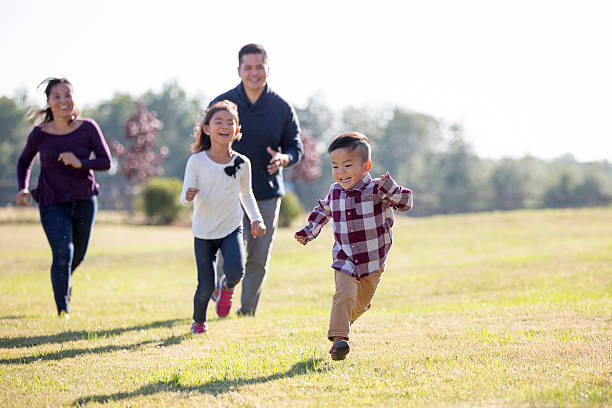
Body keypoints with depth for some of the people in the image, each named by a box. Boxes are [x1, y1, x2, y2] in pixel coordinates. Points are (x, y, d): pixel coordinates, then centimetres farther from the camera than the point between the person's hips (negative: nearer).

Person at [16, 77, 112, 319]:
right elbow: (24, 162, 10)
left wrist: (79, 163, -26)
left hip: (83, 201, 2)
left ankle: (65, 278, 54)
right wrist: (23, 189, -6)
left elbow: (106, 162, -9)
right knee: (63, 253, -18)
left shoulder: (88, 128, -9)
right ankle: (62, 311, -9)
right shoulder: (39, 134, -7)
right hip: (52, 202, -2)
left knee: (78, 255, 17)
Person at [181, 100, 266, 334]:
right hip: (204, 231, -1)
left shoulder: (242, 163, -2)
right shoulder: (197, 161, -10)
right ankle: (198, 321, 28)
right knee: (206, 285, -2)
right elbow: (185, 197, -9)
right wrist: (188, 197, -32)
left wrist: (256, 219, 3)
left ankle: (227, 288, 14)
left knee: (236, 271, -23)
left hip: (231, 228, 1)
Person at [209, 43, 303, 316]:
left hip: (267, 195, 2)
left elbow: (295, 147, 9)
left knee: (259, 258, 4)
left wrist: (283, 158, -14)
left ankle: (248, 309, 20)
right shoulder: (221, 104, -1)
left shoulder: (282, 108, 3)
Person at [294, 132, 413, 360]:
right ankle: (338, 338, -29)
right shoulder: (335, 192, 0)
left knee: (361, 303, 16)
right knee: (344, 294, -23)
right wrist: (309, 231, 16)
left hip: (373, 260, -1)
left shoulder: (376, 190, -13)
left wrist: (391, 189, -34)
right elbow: (323, 210, 22)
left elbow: (406, 204, -18)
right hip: (344, 259, 1)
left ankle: (344, 321, 45)